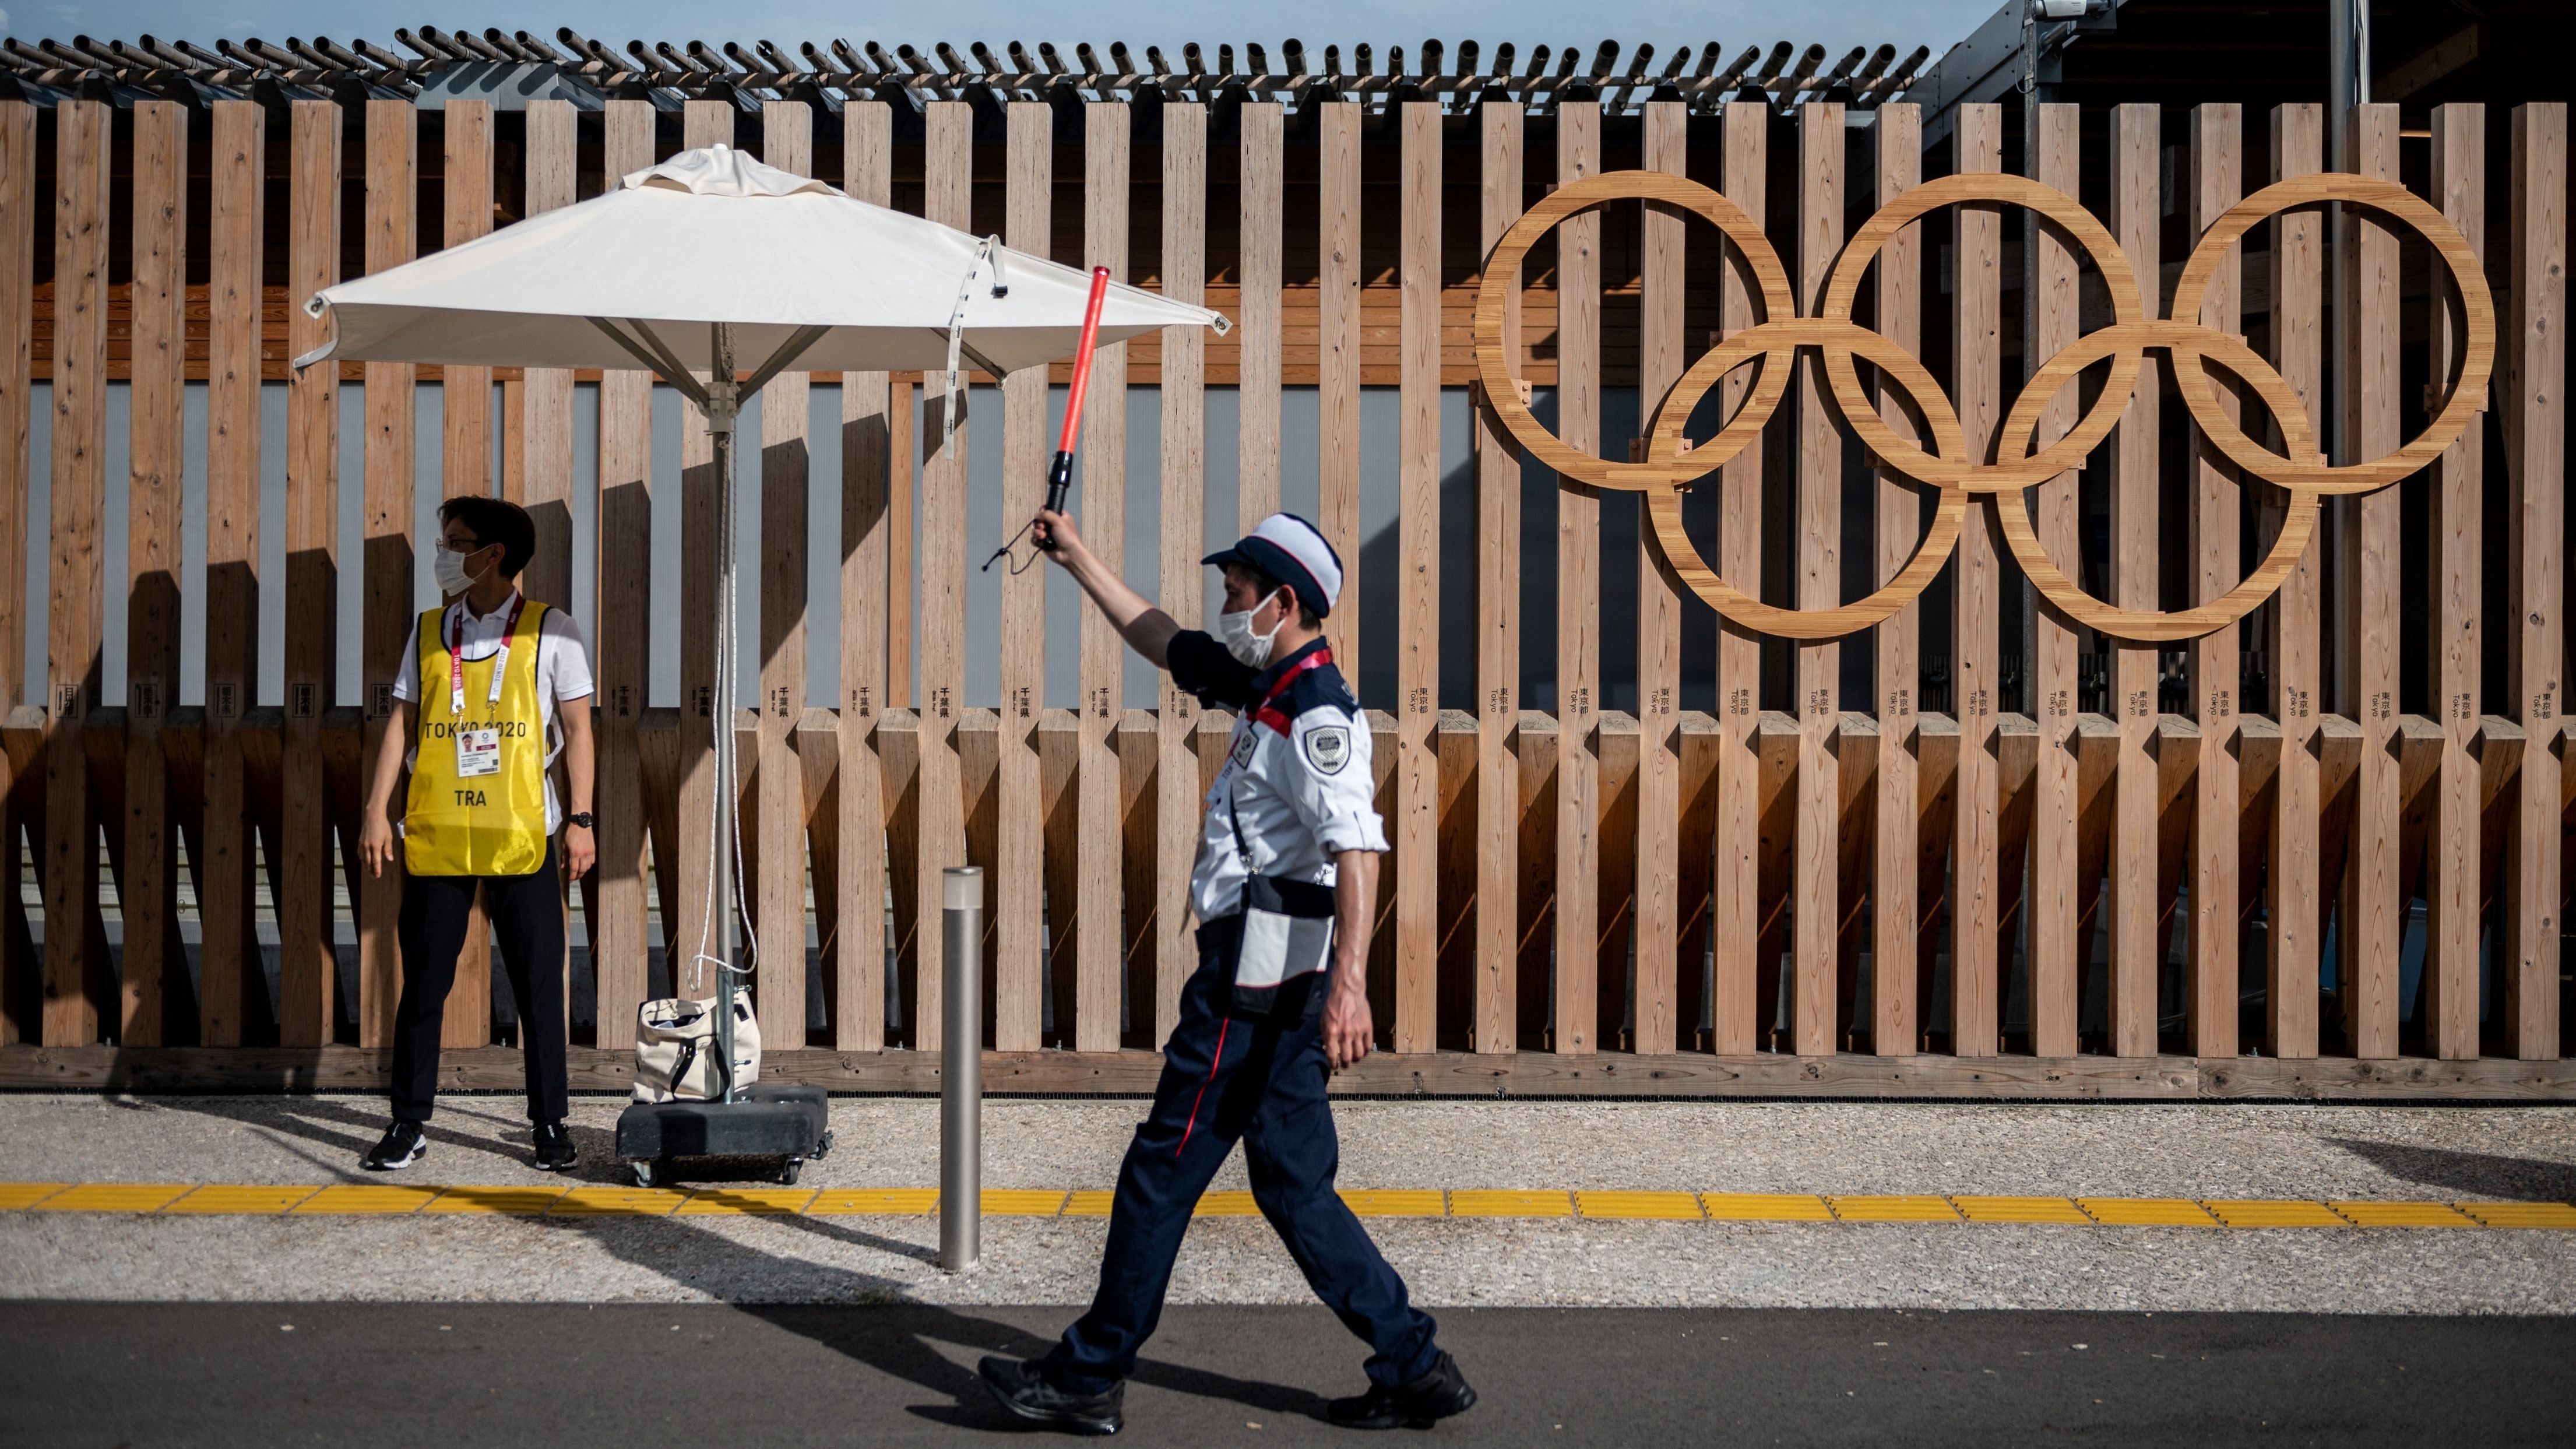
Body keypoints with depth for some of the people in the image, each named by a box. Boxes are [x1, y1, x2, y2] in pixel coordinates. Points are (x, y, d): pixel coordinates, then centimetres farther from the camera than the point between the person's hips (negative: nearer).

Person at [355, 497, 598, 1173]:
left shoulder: (549, 631, 1)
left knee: (539, 988, 2)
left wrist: (581, 819, -5)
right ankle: (409, 1124, 14)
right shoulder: (428, 633, 9)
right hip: (435, 838, 3)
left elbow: (577, 728, 1)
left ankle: (550, 1124, 11)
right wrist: (376, 811, 0)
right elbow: (402, 724, 9)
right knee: (423, 985, 6)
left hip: (521, 839, -2)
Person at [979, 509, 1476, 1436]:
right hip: (1271, 978, 10)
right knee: (1294, 1184, 11)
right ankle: (1413, 1368, 13)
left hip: (1254, 980, -10)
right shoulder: (1267, 690, 15)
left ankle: (1089, 1377, 10)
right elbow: (1164, 642, 29)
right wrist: (1078, 558, 33)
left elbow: (1356, 847, -27)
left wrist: (1349, 983, -36)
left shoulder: (1318, 714, -15)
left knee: (1161, 1171, 0)